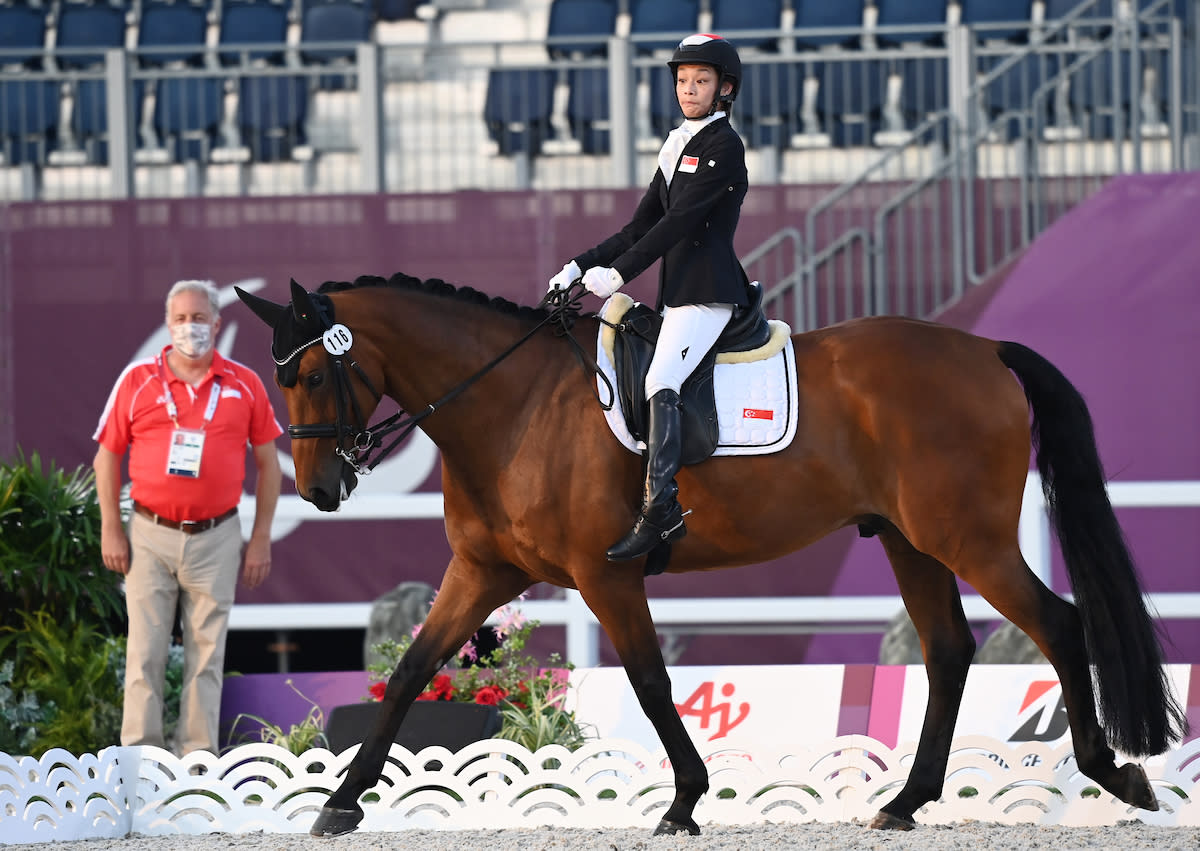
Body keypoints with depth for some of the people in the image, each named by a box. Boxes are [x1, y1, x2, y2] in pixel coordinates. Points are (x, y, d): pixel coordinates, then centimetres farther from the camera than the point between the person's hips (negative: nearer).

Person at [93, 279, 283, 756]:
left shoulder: (244, 386, 3)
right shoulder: (137, 381, 0)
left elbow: (267, 461, 8)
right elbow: (107, 456, 4)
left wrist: (261, 539, 3)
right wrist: (110, 530, -2)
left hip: (216, 539, 1)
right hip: (151, 537, -1)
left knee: (207, 655, 4)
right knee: (145, 652, -1)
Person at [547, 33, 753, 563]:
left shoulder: (723, 147, -7)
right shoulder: (678, 149, 20)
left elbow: (680, 222, -15)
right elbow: (640, 228, 19)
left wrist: (618, 273, -16)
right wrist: (580, 266, 8)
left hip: (708, 292, -10)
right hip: (676, 295, 10)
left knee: (660, 383, -25)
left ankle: (659, 509, -34)